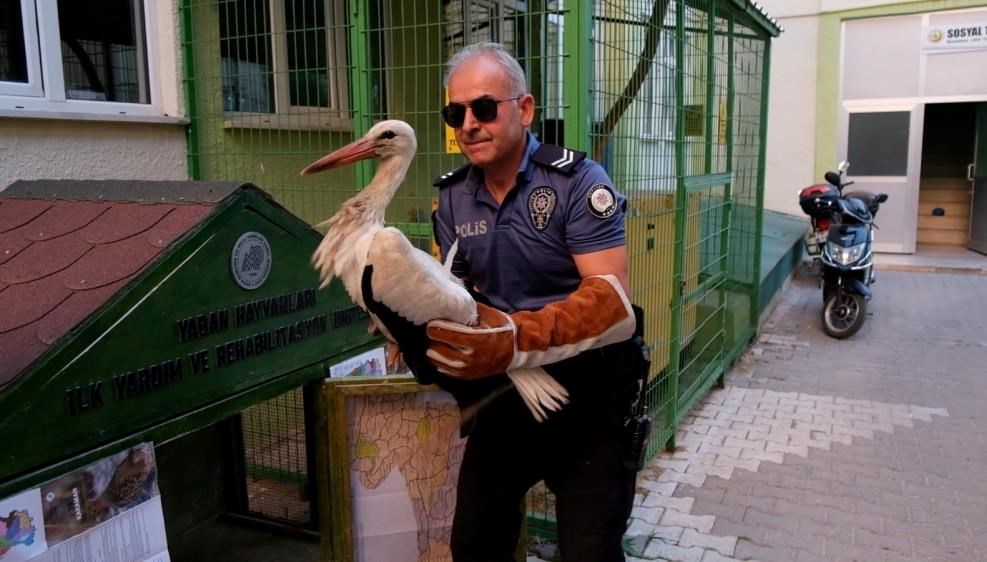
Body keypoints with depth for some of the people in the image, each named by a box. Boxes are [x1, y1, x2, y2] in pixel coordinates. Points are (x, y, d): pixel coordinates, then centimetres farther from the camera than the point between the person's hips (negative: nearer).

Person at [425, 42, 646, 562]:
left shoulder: (577, 180, -18)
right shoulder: (451, 196, 1)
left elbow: (613, 297, -27)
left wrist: (520, 340, -41)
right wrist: (417, 324, -17)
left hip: (589, 387, -5)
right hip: (509, 387, 6)